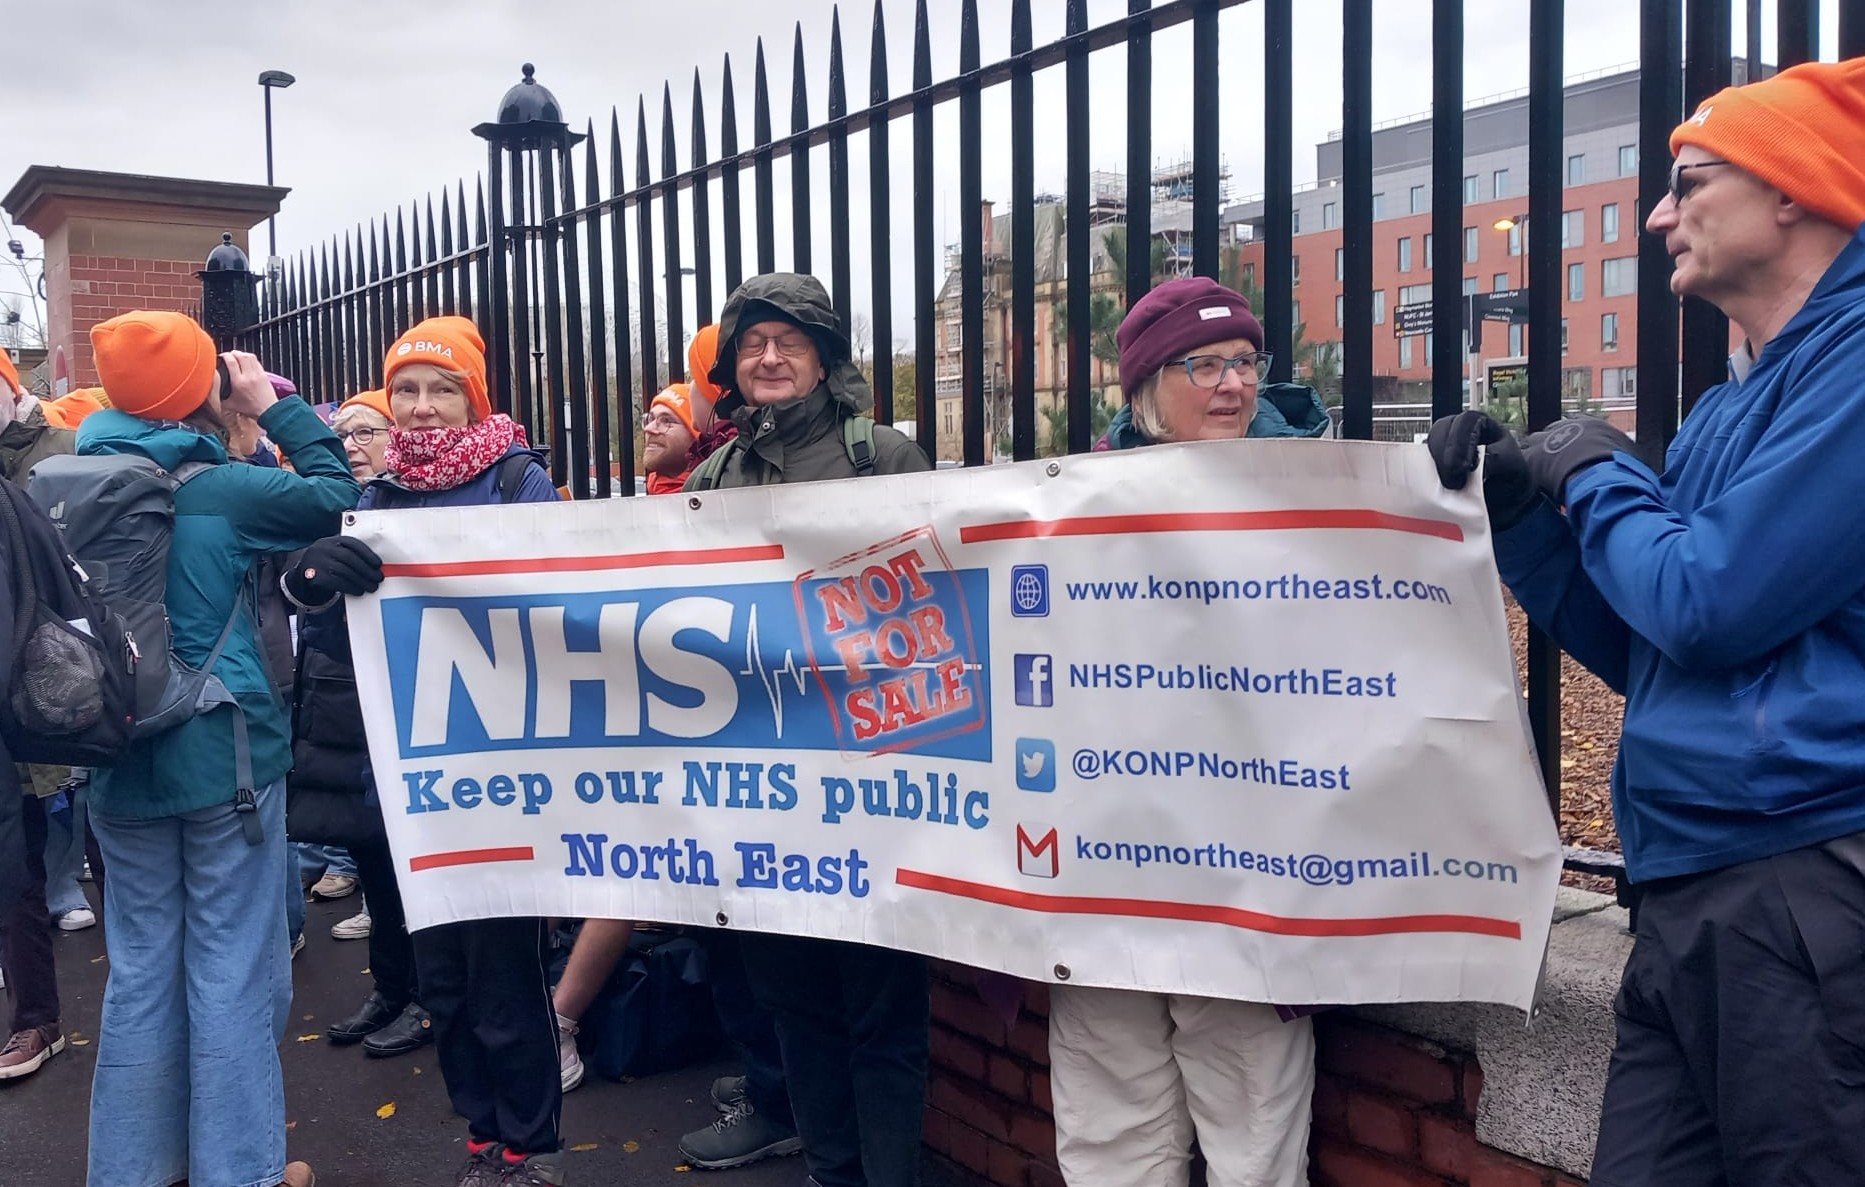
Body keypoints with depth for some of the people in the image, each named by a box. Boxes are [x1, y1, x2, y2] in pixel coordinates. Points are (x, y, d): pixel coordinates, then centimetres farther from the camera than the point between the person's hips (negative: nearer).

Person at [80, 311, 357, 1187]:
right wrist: (273, 407, 4)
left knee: (141, 967, 14)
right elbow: (336, 493, -1)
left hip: (122, 762, 5)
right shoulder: (220, 490, -13)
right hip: (226, 756, -5)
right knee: (232, 967, 4)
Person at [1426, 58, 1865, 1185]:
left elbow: (1708, 604, -18)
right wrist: (1517, 500, 7)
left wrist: (1595, 474, -1)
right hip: (1691, 892, 9)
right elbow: (1635, 646, 19)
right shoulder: (1730, 403, 18)